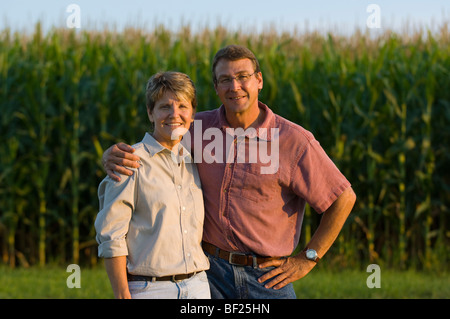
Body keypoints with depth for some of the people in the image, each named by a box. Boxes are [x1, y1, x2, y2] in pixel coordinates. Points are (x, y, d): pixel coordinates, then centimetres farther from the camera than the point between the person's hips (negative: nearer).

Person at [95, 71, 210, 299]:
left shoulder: (194, 163, 13)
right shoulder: (132, 162, -4)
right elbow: (111, 237, -8)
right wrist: (122, 295, -13)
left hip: (198, 288, 5)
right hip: (149, 289, -5)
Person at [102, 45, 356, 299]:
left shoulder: (295, 141, -9)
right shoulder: (200, 127, 1)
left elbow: (344, 197, -3)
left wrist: (307, 259, -4)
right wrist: (114, 154, -14)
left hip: (267, 277, -2)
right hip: (211, 272, 2)